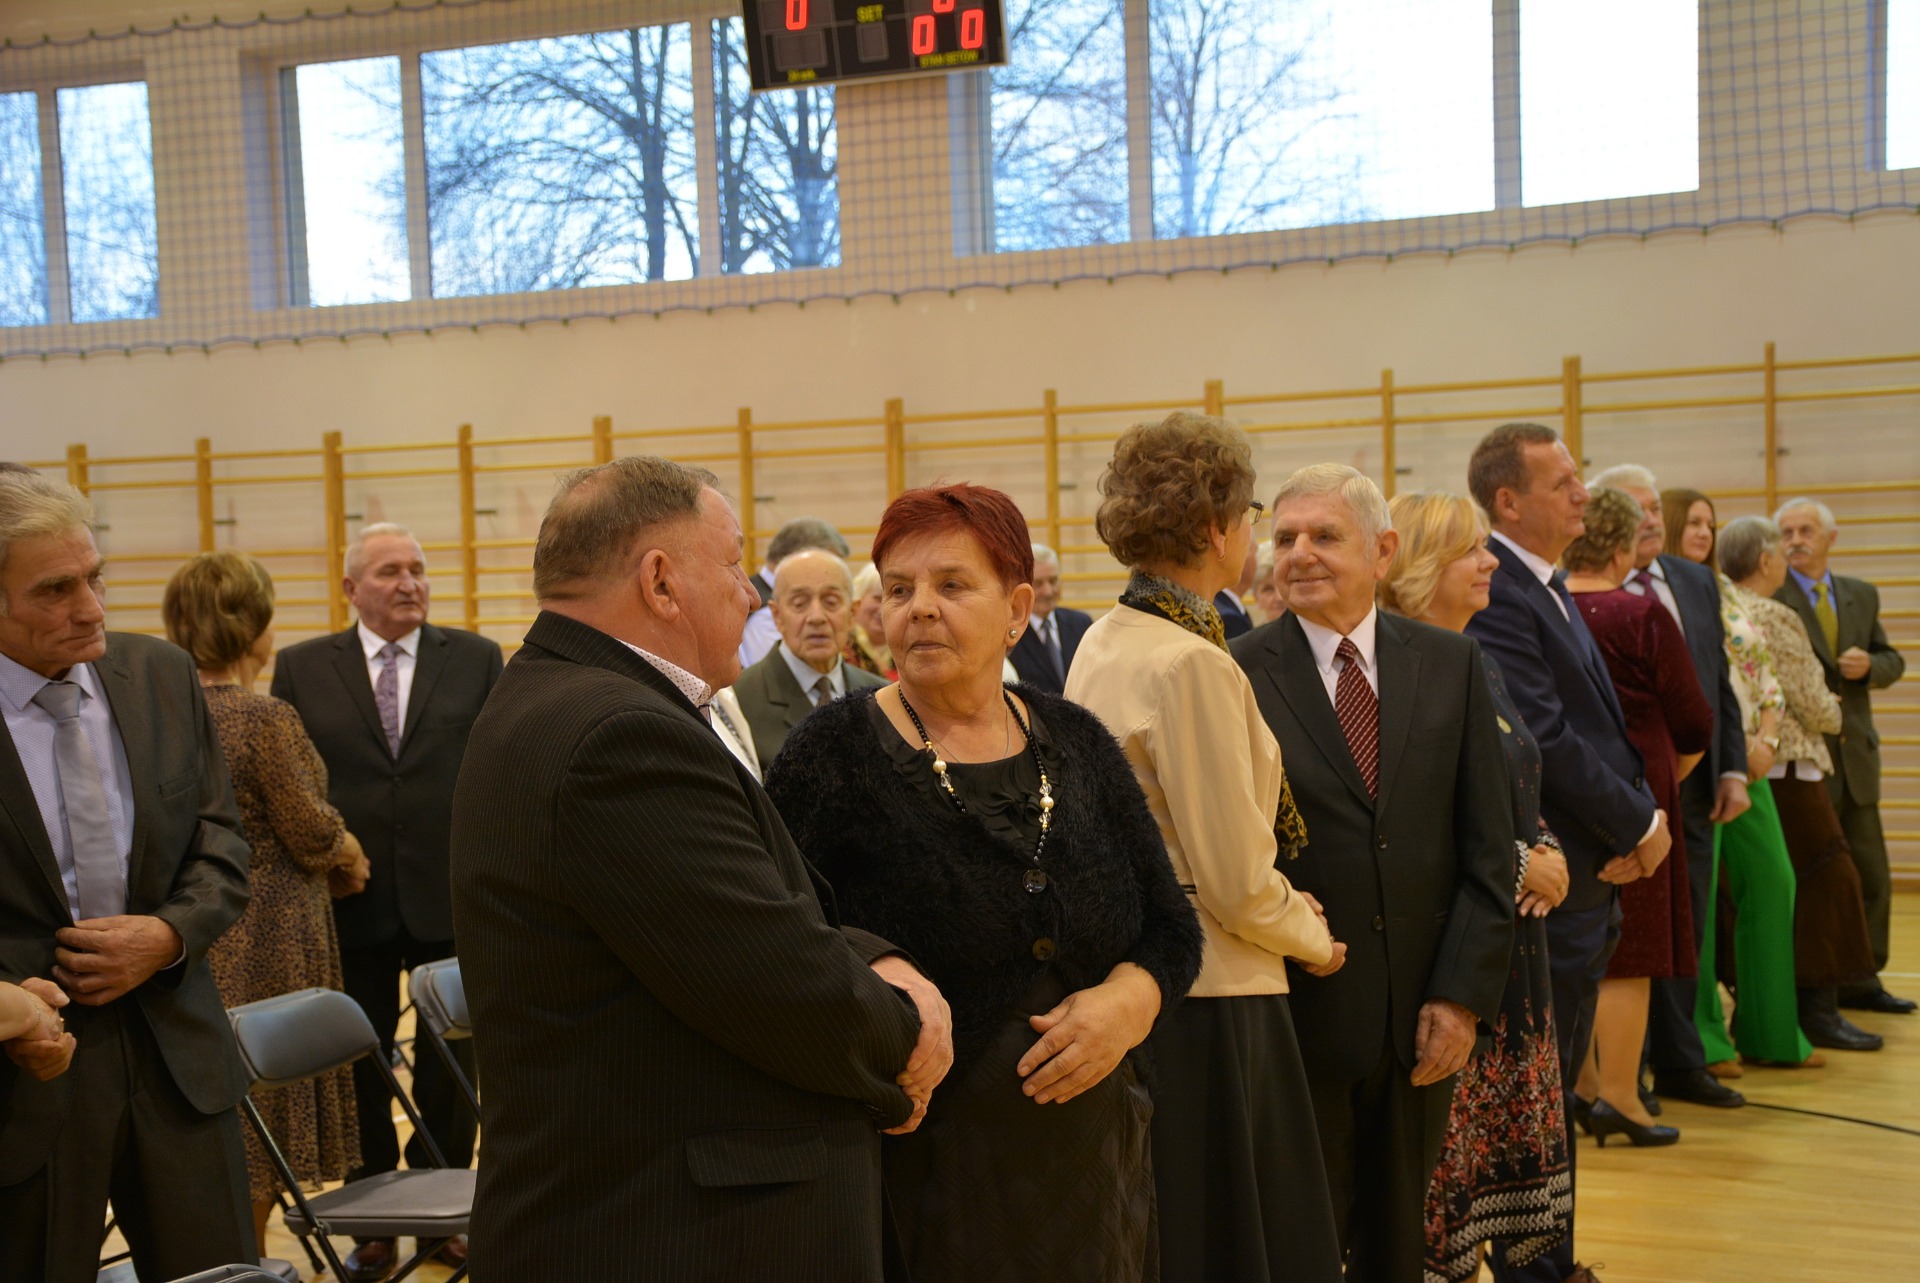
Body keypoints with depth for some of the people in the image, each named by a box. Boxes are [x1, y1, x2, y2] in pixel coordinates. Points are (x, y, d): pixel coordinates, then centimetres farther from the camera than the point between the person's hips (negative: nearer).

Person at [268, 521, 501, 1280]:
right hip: (350, 902, 0)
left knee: (450, 1068, 11)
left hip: (453, 899, 0)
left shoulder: (477, 661, 2)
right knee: (360, 1067, 11)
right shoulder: (302, 669, 3)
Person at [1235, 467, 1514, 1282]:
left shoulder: (1452, 666, 5)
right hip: (1299, 1017, -3)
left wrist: (1463, 994, -4)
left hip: (1423, 1025, 3)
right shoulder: (1238, 675, -5)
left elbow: (1487, 848, 3)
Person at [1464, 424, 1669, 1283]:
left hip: (1590, 873, 10)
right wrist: (1637, 826, -12)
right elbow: (1545, 739, -22)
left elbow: (1598, 722, 14)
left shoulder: (1550, 588, 14)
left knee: (1554, 1087, 17)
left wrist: (1638, 815, -2)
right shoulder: (1496, 593, -18)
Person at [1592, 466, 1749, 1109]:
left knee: (1686, 926, 14)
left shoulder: (1698, 582, 11)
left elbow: (1720, 682, 13)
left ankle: (1678, 1063, 27)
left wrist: (1732, 768, 6)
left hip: (1695, 784, 6)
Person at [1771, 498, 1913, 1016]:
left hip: (1855, 757, 6)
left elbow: (1892, 661, 15)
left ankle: (1859, 979, 21)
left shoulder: (1862, 595, 12)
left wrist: (1869, 665, -6)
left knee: (1870, 875, 10)